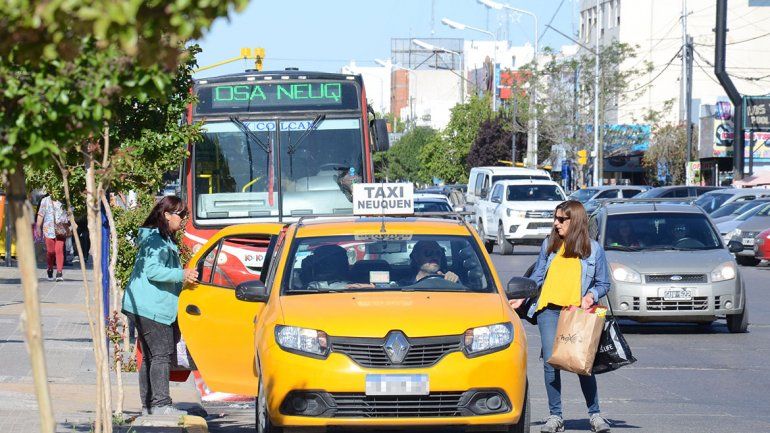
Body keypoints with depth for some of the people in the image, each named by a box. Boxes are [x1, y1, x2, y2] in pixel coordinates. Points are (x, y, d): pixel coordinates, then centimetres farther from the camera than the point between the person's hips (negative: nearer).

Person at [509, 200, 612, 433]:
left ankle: (595, 414, 5)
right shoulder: (549, 245, 9)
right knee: (550, 363, -2)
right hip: (549, 309, 2)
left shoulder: (594, 249, 4)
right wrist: (521, 297, 4)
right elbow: (537, 276, 16)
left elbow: (603, 284, 10)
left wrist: (591, 295, -10)